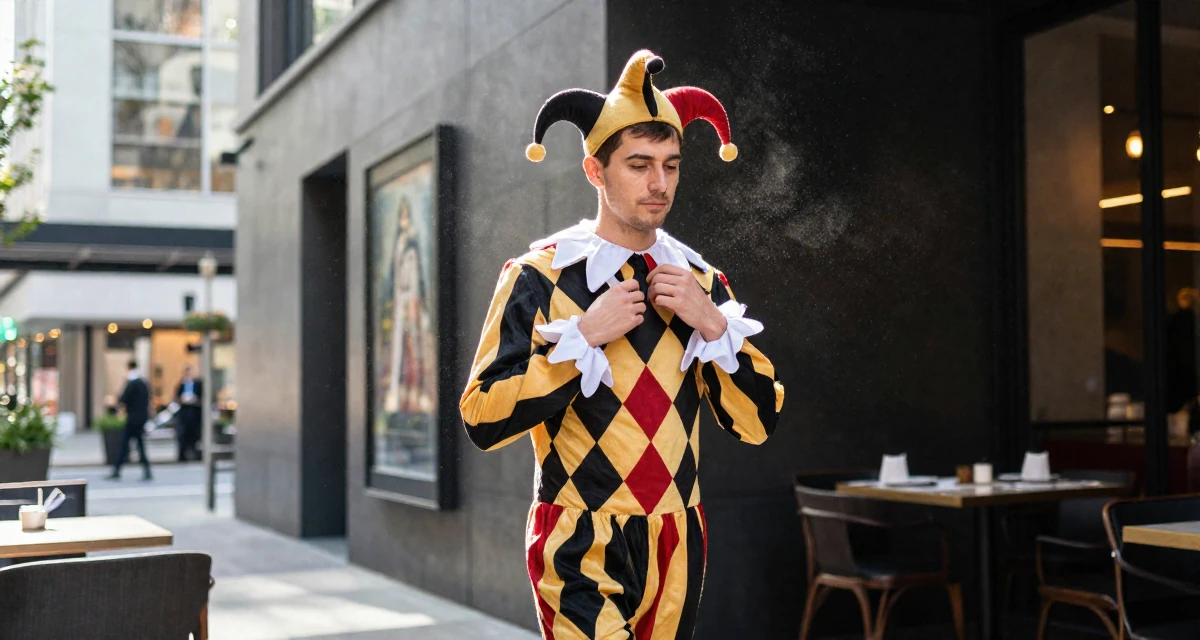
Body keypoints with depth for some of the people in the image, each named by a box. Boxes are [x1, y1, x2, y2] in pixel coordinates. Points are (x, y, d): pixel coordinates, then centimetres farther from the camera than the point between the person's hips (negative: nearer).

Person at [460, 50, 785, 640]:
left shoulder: (702, 281, 6)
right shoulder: (538, 277, -7)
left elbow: (756, 422, 3)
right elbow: (483, 420, -13)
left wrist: (712, 323, -10)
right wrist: (585, 336, -17)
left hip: (676, 548, 5)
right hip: (583, 549, -4)